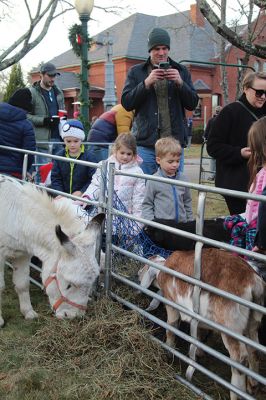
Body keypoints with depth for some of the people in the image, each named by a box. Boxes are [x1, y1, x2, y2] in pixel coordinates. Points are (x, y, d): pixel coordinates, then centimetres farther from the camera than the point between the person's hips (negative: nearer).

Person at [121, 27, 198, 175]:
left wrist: (180, 83, -10)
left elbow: (193, 104, 7)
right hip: (145, 143, -1)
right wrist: (146, 83, -13)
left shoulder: (181, 71, 13)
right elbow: (126, 103, -1)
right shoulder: (136, 72, 8)